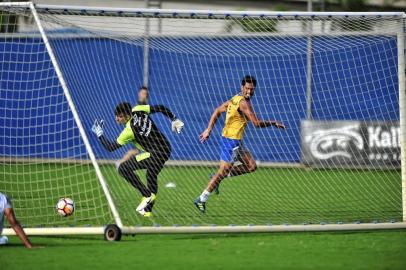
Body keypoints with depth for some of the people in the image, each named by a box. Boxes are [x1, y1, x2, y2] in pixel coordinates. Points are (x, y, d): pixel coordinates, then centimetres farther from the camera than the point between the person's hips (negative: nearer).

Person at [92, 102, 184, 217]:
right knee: (151, 178, 26)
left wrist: (99, 134, 0)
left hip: (155, 154, -9)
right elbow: (161, 108, 4)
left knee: (123, 168, -10)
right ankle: (147, 210, 35)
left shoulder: (129, 131, -19)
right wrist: (174, 120, 15)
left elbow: (110, 147, -11)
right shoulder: (138, 110, -3)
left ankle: (147, 195, -6)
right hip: (166, 148, 9)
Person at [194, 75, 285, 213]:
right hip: (231, 140, -10)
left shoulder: (236, 99, 10)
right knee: (224, 170, -4)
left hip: (236, 141, 10)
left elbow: (217, 111, 13)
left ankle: (218, 178, 16)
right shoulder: (244, 103, -19)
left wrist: (208, 129, 12)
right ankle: (201, 200, 3)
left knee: (251, 166, 11)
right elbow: (257, 123, -21)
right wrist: (273, 123, -8)